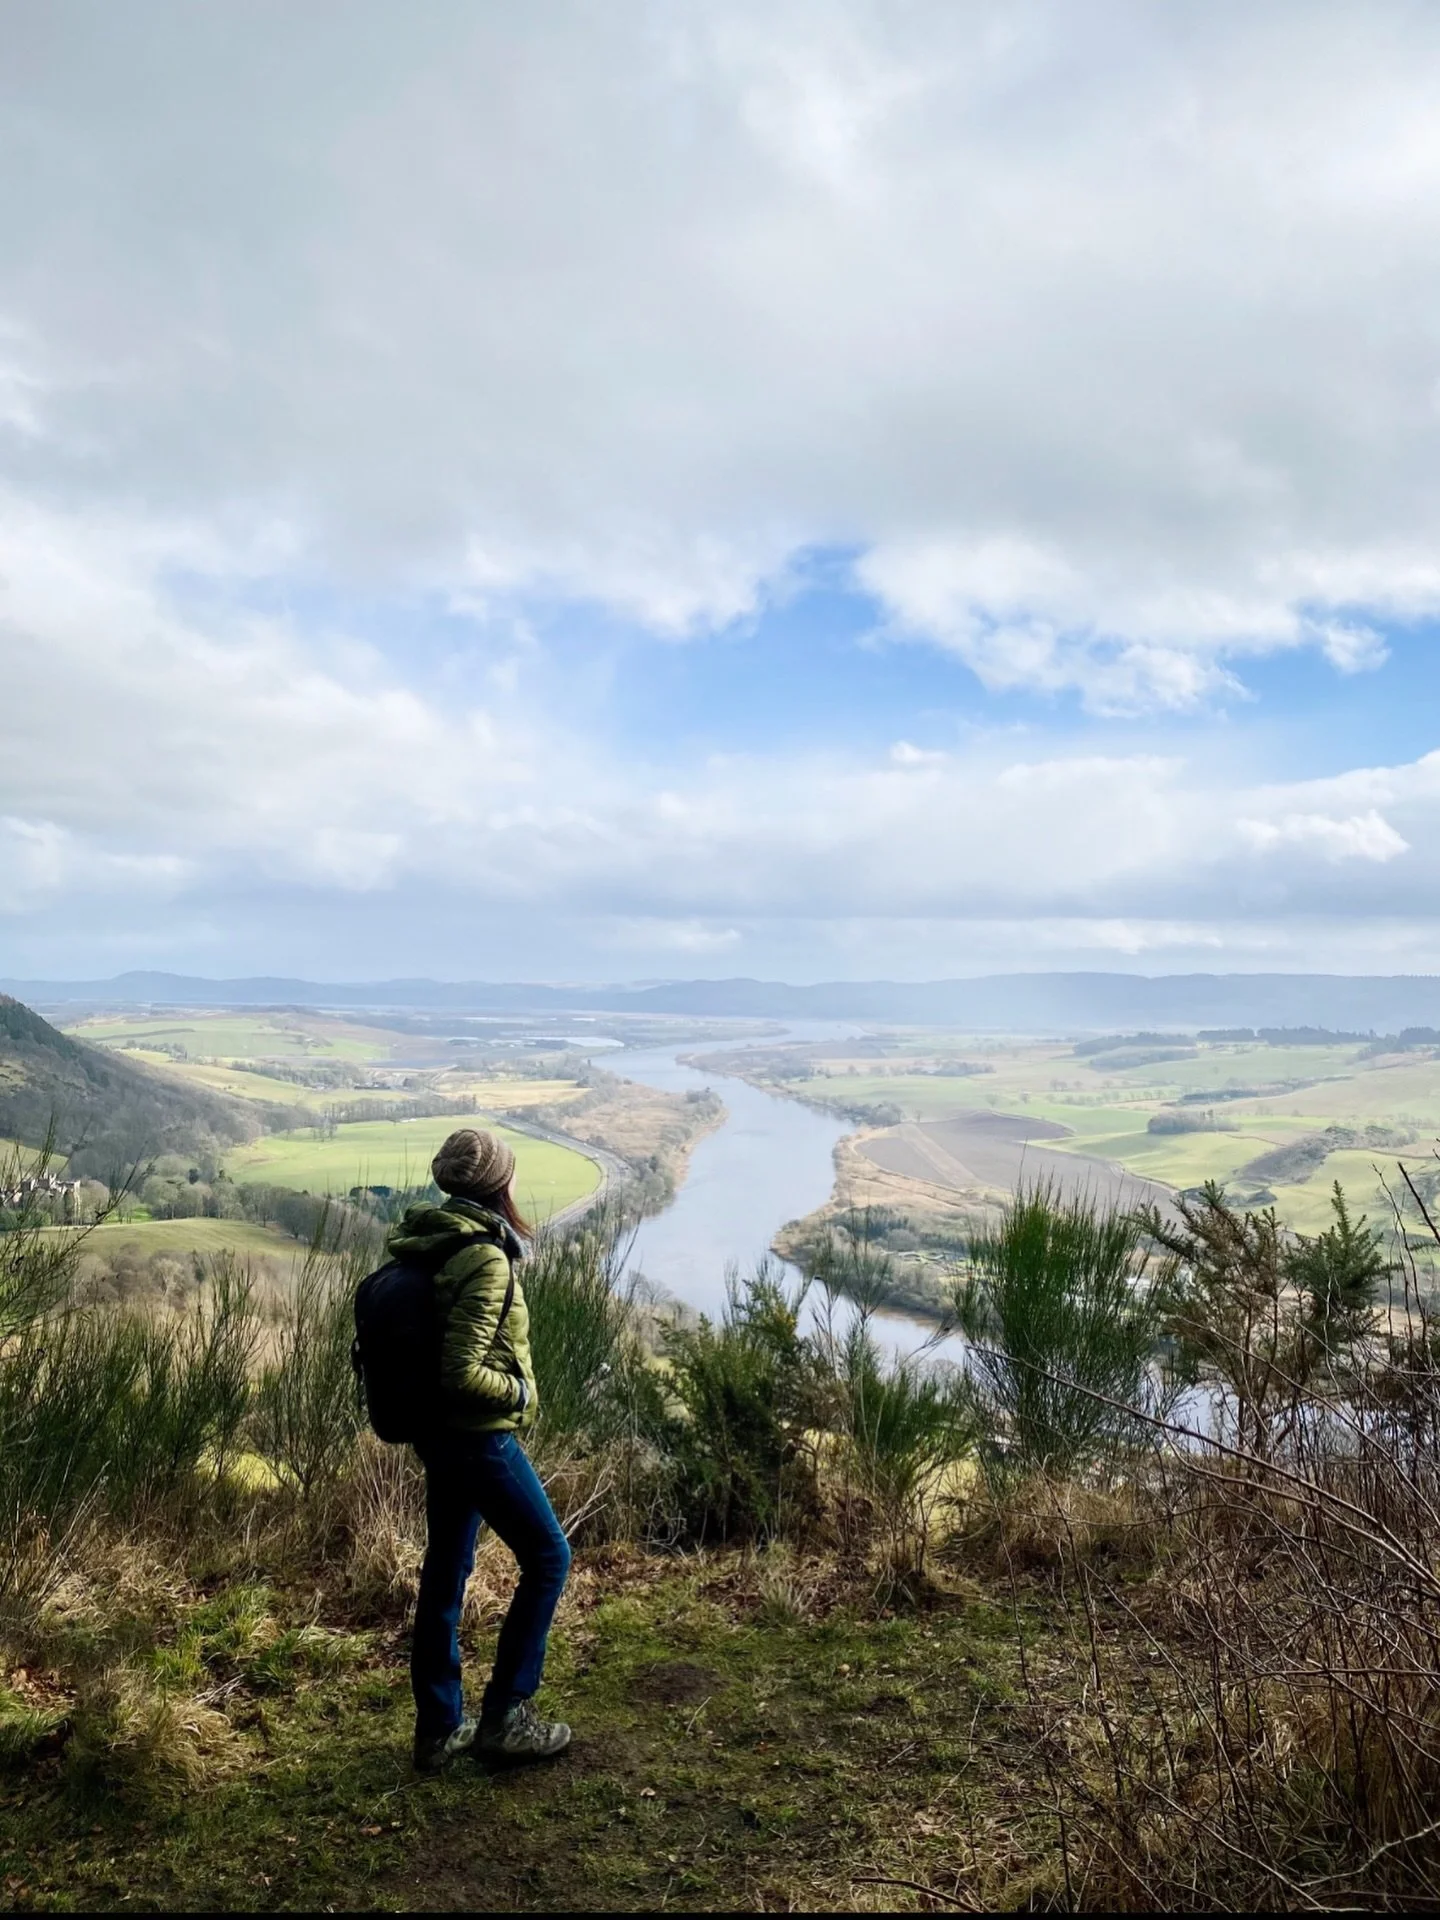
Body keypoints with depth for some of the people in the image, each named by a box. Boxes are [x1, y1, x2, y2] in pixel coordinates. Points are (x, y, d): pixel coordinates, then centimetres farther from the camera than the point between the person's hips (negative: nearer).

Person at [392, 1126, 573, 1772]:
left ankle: (438, 1728, 28)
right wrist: (518, 1392, -10)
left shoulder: (423, 1245, 4)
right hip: (479, 1437, -9)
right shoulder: (484, 1260, -23)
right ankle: (504, 1714, 15)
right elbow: (464, 1372, -26)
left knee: (445, 1572, 16)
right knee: (548, 1558, 7)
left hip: (439, 1433, 9)